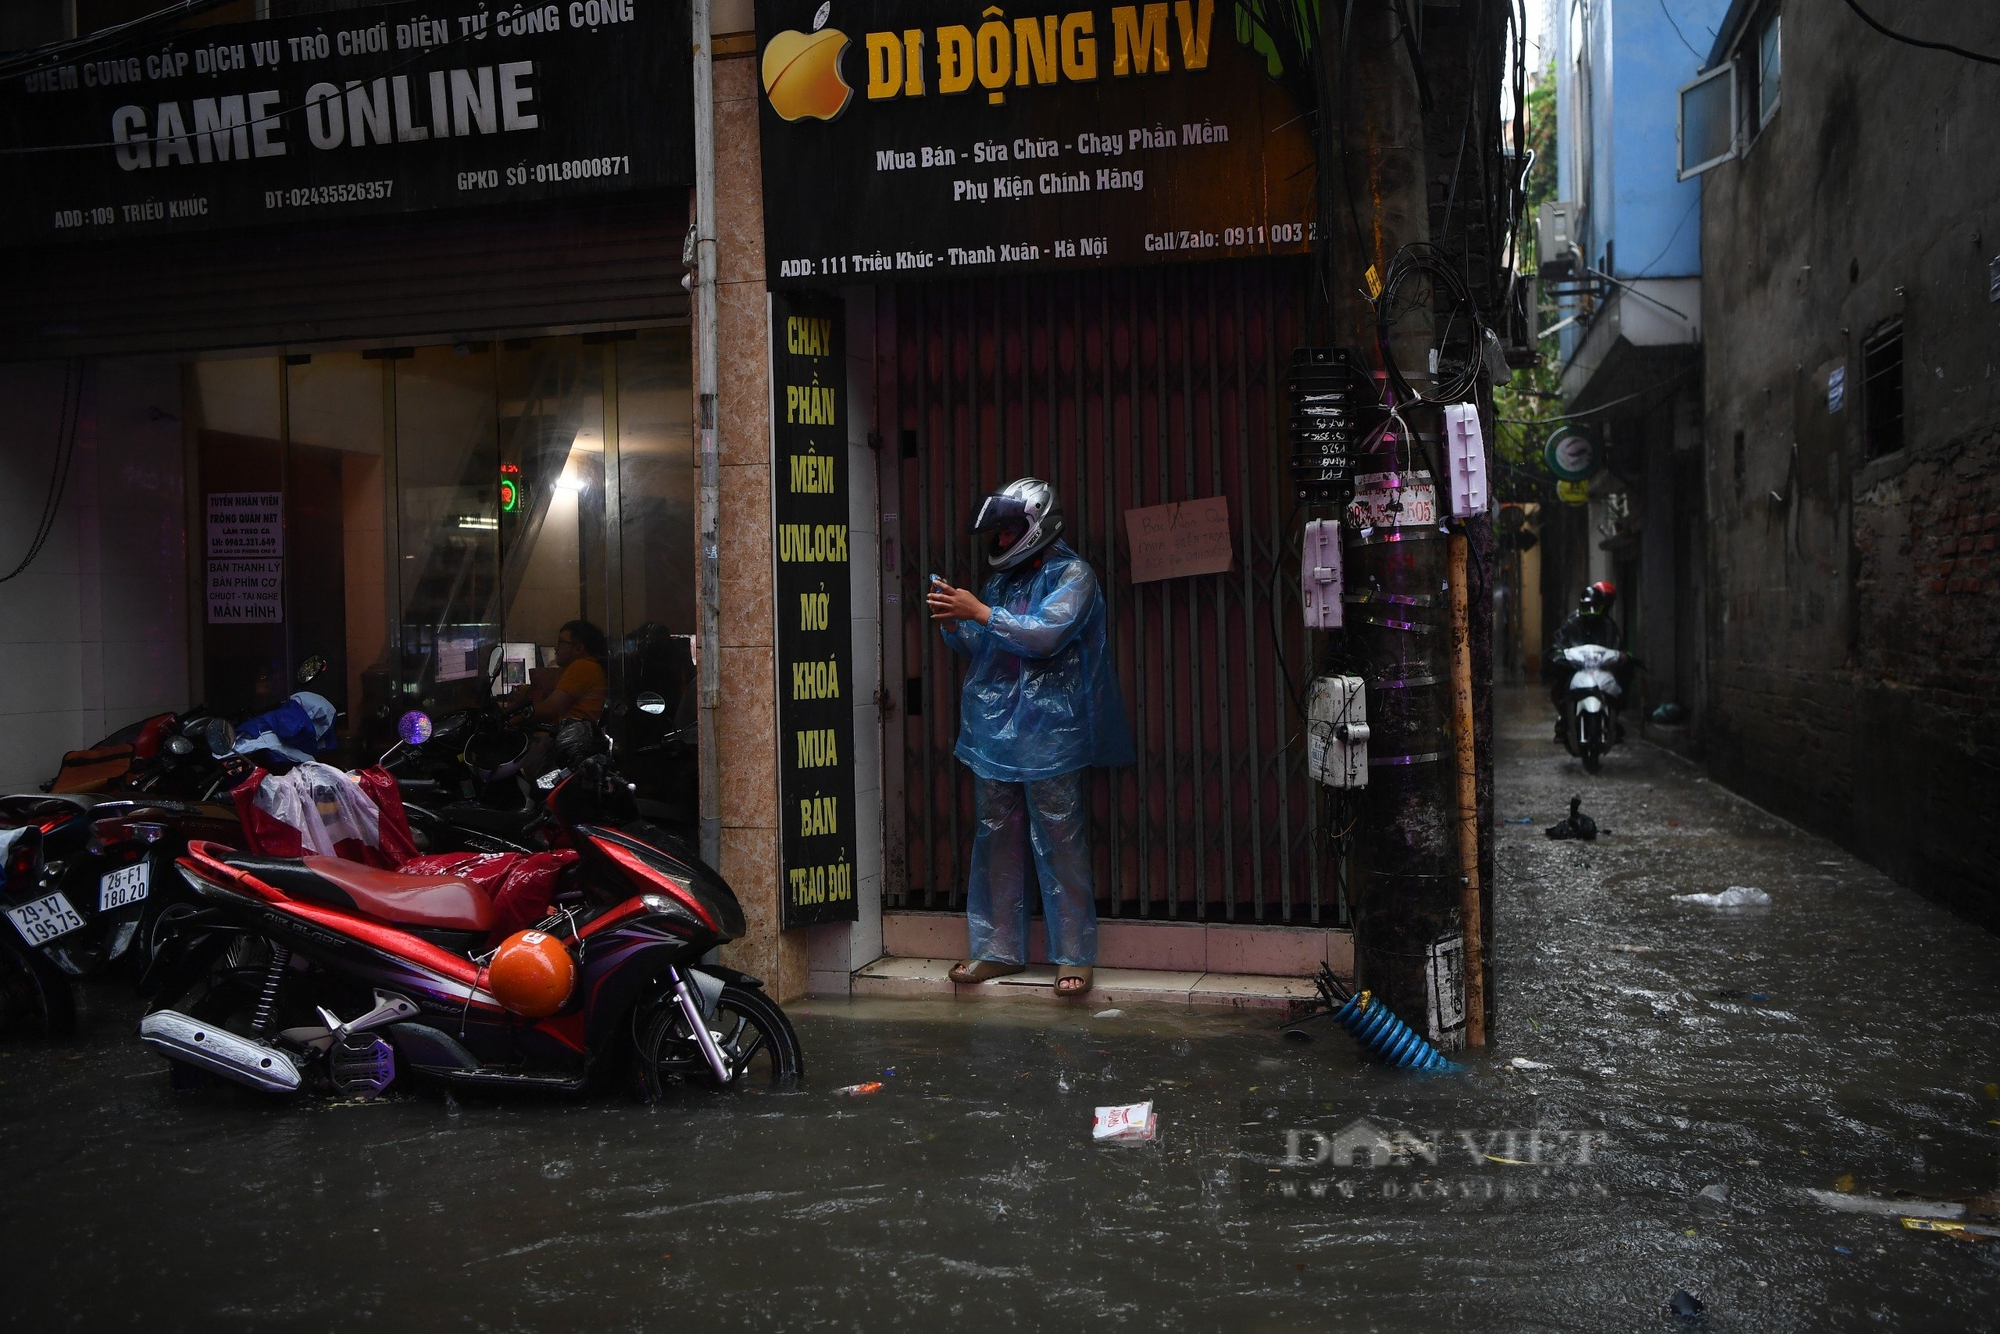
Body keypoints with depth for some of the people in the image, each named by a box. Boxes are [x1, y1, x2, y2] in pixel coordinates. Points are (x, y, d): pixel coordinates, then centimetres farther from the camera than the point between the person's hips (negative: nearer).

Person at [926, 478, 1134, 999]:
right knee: (996, 843, 10)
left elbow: (1047, 634, -19)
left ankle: (1073, 955, 5)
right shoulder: (1002, 579, 17)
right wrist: (954, 623, 2)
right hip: (995, 732, 7)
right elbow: (980, 648, 21)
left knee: (1060, 846, -3)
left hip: (1049, 735, -7)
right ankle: (997, 949, 19)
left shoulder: (1072, 574, -4)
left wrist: (979, 612, -17)